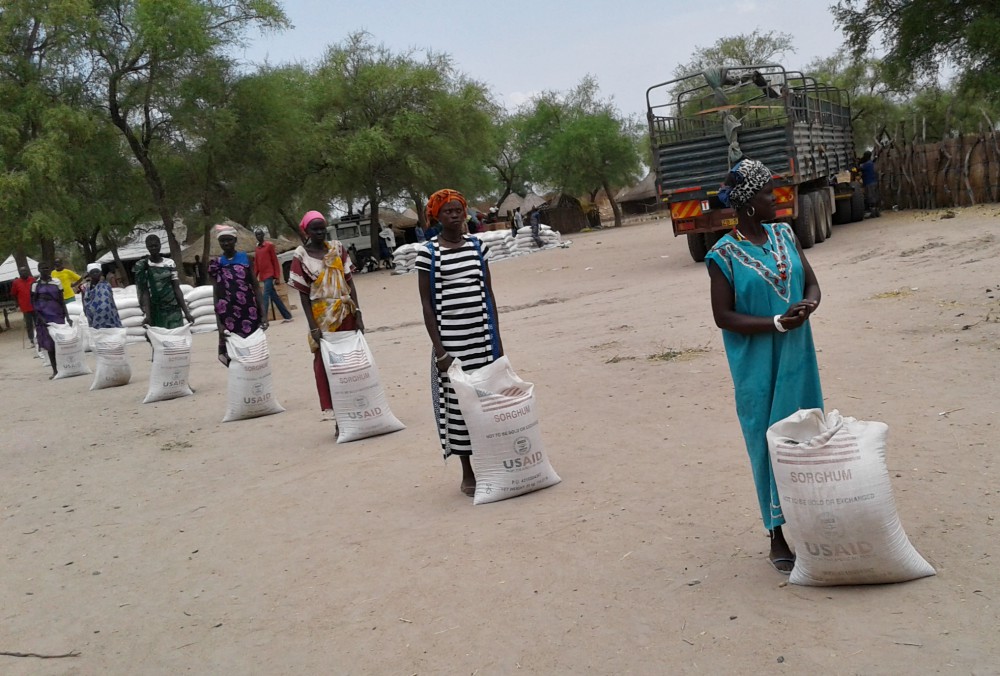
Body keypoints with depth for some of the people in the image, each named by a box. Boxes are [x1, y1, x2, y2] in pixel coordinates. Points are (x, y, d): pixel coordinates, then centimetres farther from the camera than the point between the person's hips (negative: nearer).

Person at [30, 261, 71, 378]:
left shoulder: (57, 283, 4)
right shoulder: (35, 285, 1)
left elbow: (62, 301, 6)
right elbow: (34, 303, 0)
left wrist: (67, 317, 1)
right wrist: (40, 318, -10)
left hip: (57, 316, 0)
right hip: (43, 318, 0)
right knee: (49, 345, 3)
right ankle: (55, 370, 11)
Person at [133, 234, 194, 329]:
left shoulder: (170, 263, 6)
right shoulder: (141, 266, 0)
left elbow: (177, 289, 6)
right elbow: (144, 292, -6)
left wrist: (186, 312, 2)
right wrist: (147, 315, -17)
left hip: (173, 310, 2)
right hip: (154, 311, -2)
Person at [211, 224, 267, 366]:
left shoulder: (246, 258, 5)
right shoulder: (215, 264, 5)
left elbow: (256, 286, 3)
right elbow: (216, 294, 2)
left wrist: (263, 313, -7)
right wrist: (219, 323, -7)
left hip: (249, 313, 0)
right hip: (229, 316, 0)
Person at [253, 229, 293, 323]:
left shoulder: (269, 245, -3)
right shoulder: (256, 249, 16)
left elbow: (275, 262, -5)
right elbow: (256, 265, 17)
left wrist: (277, 277, -10)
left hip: (269, 275, -7)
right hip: (263, 276, 7)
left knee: (265, 297, -15)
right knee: (274, 297, 9)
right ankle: (287, 316, 16)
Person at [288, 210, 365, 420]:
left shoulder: (337, 249, 4)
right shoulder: (301, 256, -5)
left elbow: (349, 282, 4)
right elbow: (303, 294, -5)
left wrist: (358, 313, -3)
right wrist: (312, 326, -10)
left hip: (346, 313, 3)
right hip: (322, 316, -3)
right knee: (324, 361, 3)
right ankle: (329, 408, 11)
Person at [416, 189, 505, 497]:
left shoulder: (477, 246, 8)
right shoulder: (427, 252, -3)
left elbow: (488, 293, 11)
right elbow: (427, 303, -4)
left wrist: (496, 338, 7)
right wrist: (439, 350, -9)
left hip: (482, 336, 3)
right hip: (450, 339, -3)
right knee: (456, 403, 3)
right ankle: (467, 473, 15)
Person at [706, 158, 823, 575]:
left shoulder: (784, 234, 6)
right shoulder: (724, 255, -10)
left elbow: (811, 281, 12)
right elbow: (723, 316, -11)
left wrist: (810, 301, -12)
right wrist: (777, 323, -21)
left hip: (798, 360, 5)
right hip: (758, 369, -5)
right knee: (770, 446, 2)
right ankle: (777, 540, 14)